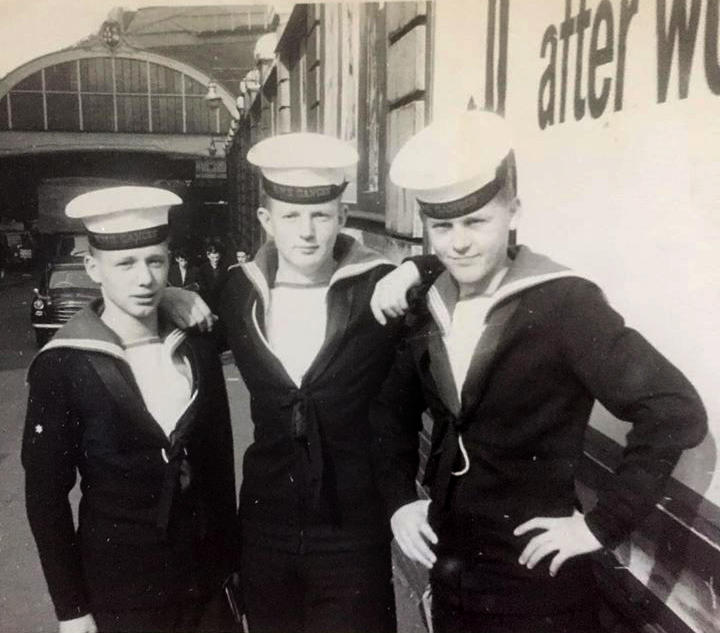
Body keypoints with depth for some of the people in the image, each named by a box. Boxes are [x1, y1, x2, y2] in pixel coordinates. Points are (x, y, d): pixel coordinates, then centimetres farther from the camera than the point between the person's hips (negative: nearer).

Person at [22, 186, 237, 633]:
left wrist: (230, 564, 8)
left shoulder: (198, 350, -2)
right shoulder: (61, 366, -13)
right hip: (117, 590, -3)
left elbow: (220, 465, 5)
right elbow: (46, 496, -8)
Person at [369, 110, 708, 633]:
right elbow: (393, 408, 15)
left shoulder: (564, 303, -18)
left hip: (537, 584, -5)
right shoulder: (431, 310, 0)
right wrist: (399, 498, 4)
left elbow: (676, 411, -20)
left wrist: (604, 524, -17)